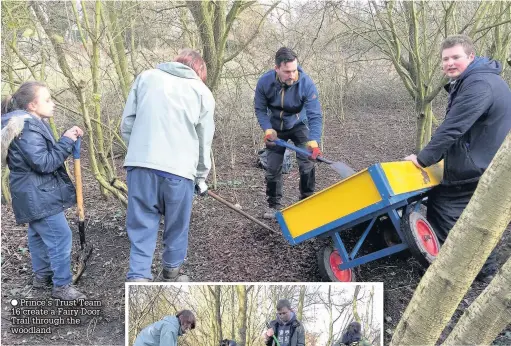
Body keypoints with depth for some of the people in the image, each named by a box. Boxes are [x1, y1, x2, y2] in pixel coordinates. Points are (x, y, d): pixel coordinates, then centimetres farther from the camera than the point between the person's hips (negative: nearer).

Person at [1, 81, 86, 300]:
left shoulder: (33, 125, 11)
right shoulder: (27, 129, -22)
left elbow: (49, 154, 14)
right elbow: (45, 163, -26)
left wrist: (69, 139, -1)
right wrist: (66, 141, -22)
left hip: (36, 195, 11)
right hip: (38, 196, -11)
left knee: (39, 235, 21)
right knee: (60, 237, -8)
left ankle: (42, 275, 36)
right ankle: (62, 286, 1)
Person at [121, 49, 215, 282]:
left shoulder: (146, 76, 12)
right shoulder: (203, 91, 10)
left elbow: (127, 124, 9)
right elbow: (204, 142, 10)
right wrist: (201, 177, 21)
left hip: (141, 165, 1)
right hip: (179, 169, -1)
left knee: (142, 226, 8)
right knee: (177, 227, 17)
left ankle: (139, 277, 1)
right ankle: (171, 276, 32)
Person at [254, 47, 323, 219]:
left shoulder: (306, 84, -31)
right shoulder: (264, 82, -25)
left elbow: (315, 116, -32)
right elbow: (260, 109, -10)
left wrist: (313, 141, -46)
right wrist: (268, 129, -26)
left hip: (299, 126, -1)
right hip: (276, 128, 2)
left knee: (307, 164, -13)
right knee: (273, 168, 2)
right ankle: (273, 205, 19)